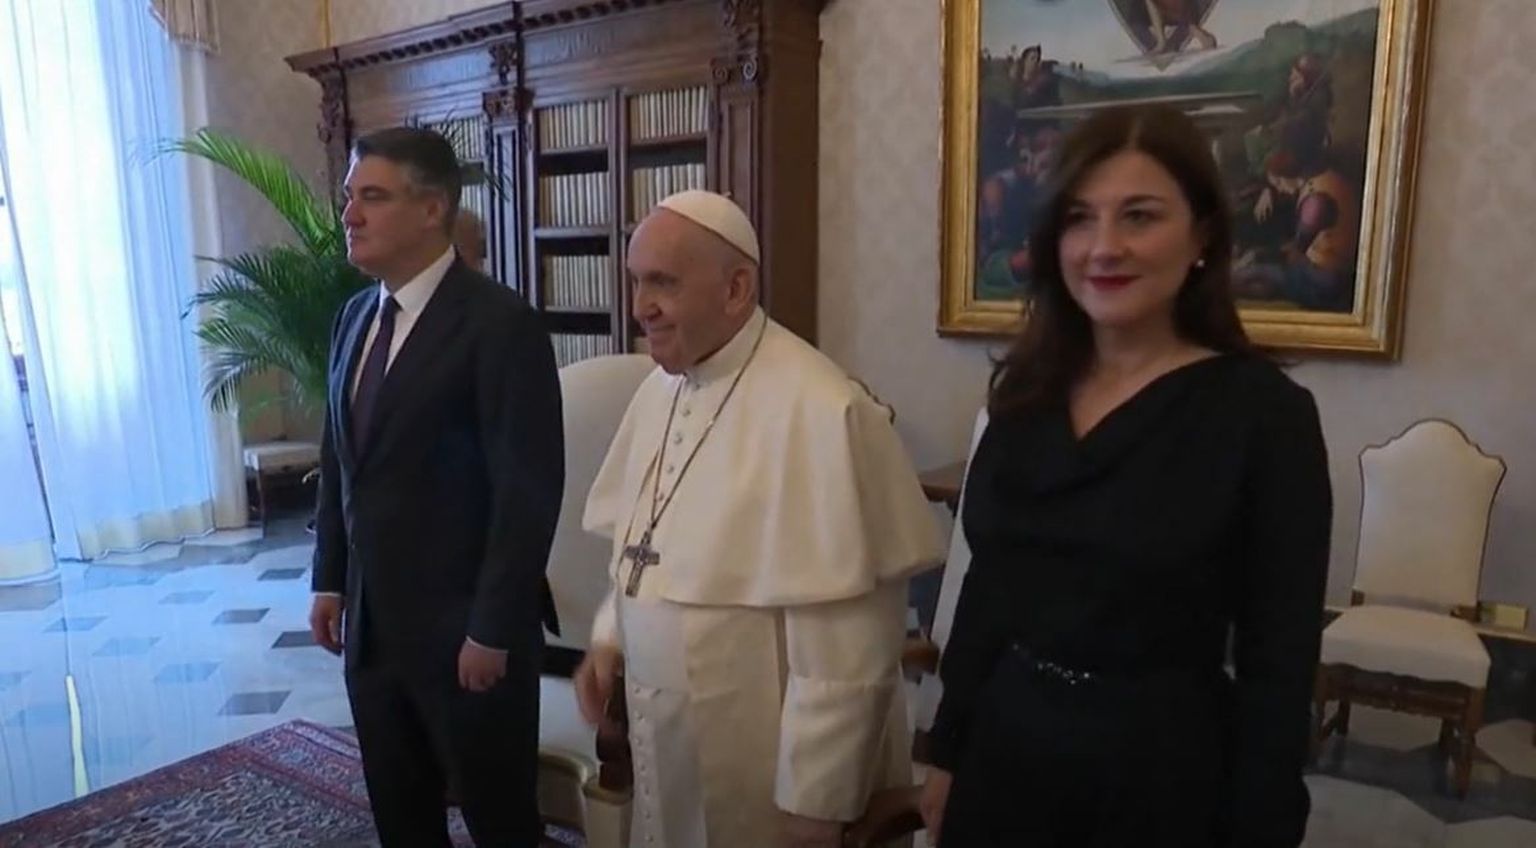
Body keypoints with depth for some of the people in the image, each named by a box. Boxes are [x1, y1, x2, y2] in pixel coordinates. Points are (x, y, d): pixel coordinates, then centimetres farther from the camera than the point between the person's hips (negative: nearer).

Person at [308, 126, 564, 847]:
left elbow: (528, 490, -18)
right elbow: (338, 460, 15)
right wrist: (330, 580, 13)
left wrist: (492, 630, -17)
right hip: (372, 617, 7)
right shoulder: (355, 316, 8)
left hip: (464, 627, -7)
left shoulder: (500, 322, -17)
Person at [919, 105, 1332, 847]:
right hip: (1002, 750, 4)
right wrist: (947, 751, 8)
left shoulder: (1265, 411, -13)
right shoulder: (1025, 393, 0)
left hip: (1163, 767, -4)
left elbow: (1281, 663, -10)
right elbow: (985, 590, 5)